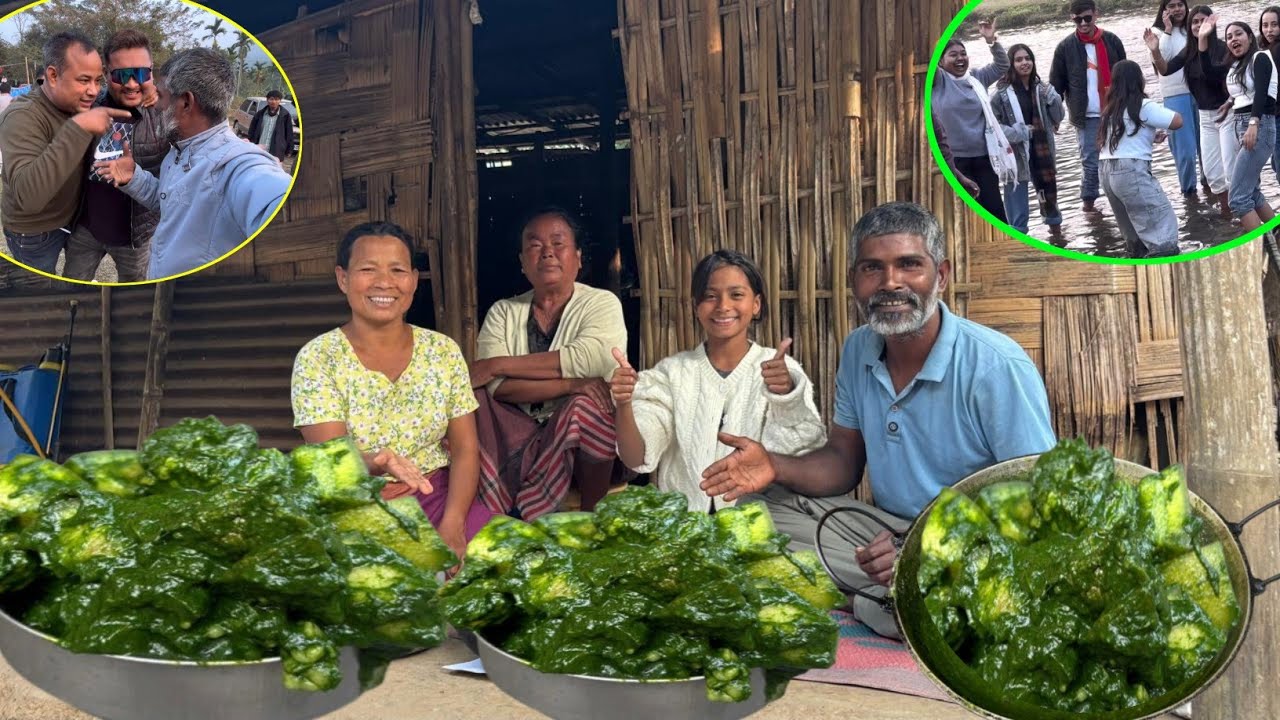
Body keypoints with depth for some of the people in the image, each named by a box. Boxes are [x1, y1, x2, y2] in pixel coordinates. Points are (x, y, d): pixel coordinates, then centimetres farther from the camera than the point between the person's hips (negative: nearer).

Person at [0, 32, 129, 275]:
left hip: (74, 215, 7)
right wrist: (78, 128, -49)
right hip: (35, 232, -6)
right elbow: (28, 196, -45)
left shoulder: (79, 104, -8)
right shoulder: (23, 118, -31)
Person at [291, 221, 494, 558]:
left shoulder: (443, 350, 4)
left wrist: (452, 524, -13)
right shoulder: (317, 358, -5)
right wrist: (375, 462, -38)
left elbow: (466, 448, 4)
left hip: (439, 497, 4)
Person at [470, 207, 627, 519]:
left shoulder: (602, 303, 2)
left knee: (585, 406, -32)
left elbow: (590, 358, -20)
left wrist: (496, 364, -15)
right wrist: (571, 384, -22)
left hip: (580, 435, -2)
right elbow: (497, 387, -9)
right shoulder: (503, 312, 8)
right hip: (516, 436, 2)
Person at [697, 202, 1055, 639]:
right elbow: (843, 460, 10)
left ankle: (855, 605, -7)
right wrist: (777, 468, -13)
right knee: (760, 507, -8)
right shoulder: (858, 351, 2)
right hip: (884, 528, 6)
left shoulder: (997, 366, -18)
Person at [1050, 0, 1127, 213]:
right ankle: (1088, 201, 12)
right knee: (1090, 161, -2)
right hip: (1086, 116, -2)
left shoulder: (1111, 41, 4)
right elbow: (1056, 85, 1)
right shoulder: (1066, 47, -2)